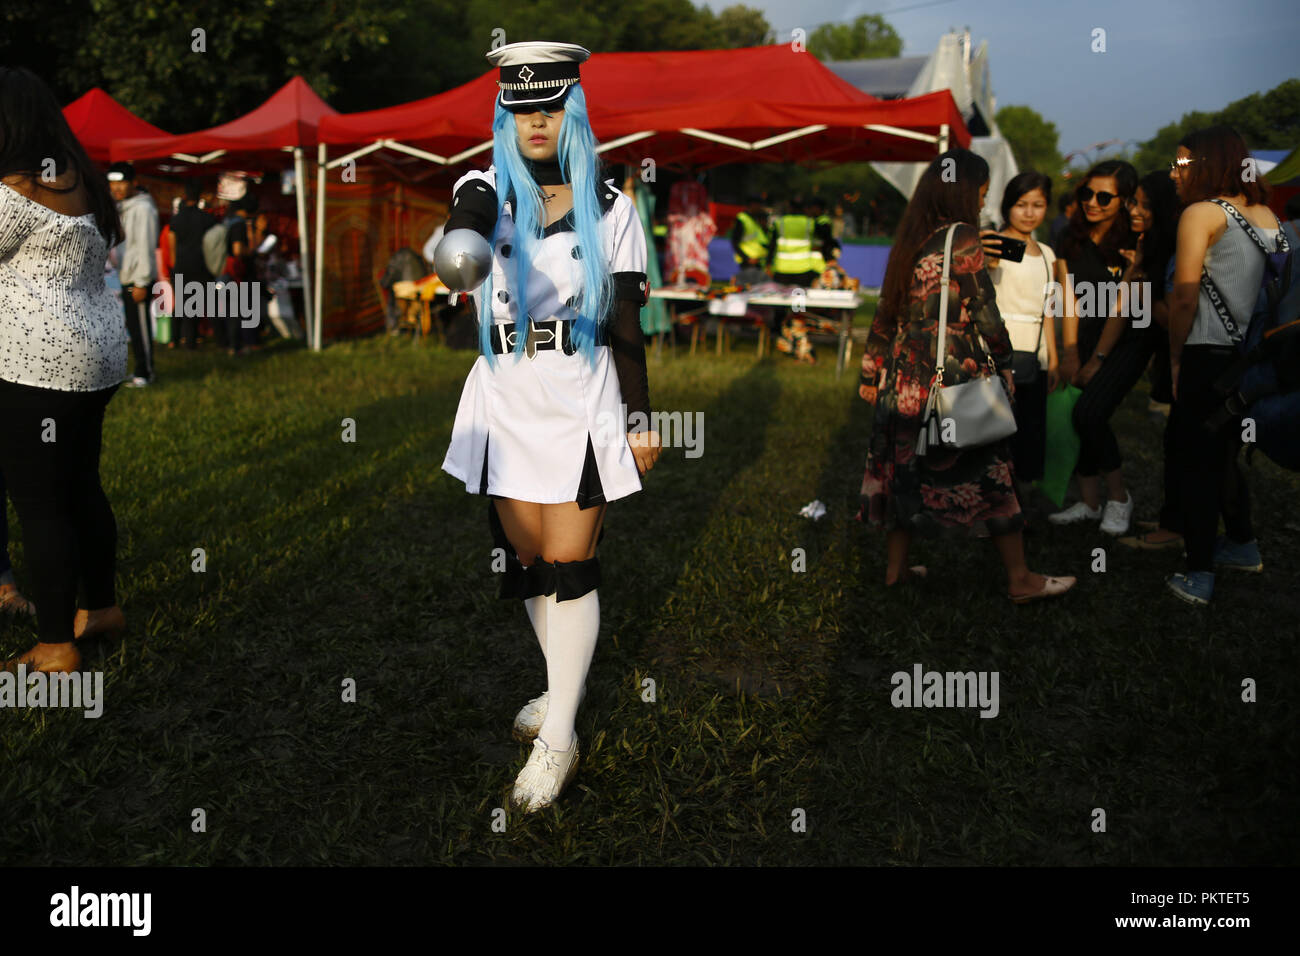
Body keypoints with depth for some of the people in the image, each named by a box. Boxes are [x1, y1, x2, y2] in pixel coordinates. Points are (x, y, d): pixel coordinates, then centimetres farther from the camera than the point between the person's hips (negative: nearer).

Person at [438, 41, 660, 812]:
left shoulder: (610, 207, 0)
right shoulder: (489, 189, 0)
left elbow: (626, 324, 3)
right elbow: (465, 224, -26)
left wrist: (642, 421, 3)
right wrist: (460, 254, -50)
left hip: (581, 408, -2)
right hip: (505, 406, 2)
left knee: (569, 567, -2)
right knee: (524, 561, 12)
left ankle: (559, 736, 10)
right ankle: (568, 684, 35)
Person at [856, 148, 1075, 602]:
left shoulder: (909, 241, 10)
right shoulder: (963, 240, -10)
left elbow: (886, 313, 13)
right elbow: (985, 316, -10)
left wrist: (871, 371, 18)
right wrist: (1005, 367, 1)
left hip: (904, 381, 7)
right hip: (954, 379, -7)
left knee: (905, 468, 14)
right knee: (989, 475, 1)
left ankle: (896, 568, 21)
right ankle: (1020, 580, 8)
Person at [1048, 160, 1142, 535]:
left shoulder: (1134, 244, -14)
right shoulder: (1072, 238, 2)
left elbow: (1121, 307, -14)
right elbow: (1069, 299, 0)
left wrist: (1098, 358, -14)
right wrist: (1070, 351, -4)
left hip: (1128, 340, -5)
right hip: (1086, 336, 6)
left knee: (1089, 412, -20)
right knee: (1078, 415, -2)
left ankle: (1119, 497, -3)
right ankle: (1089, 502, 11)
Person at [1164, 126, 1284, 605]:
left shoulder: (1201, 213, -9)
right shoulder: (1266, 214, 11)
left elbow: (1185, 298, -13)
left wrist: (1175, 355, -3)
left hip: (1209, 355, -7)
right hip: (1254, 357, 7)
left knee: (1197, 464, -1)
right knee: (1225, 456, 21)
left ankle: (1199, 576, 2)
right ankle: (1243, 547, 34)